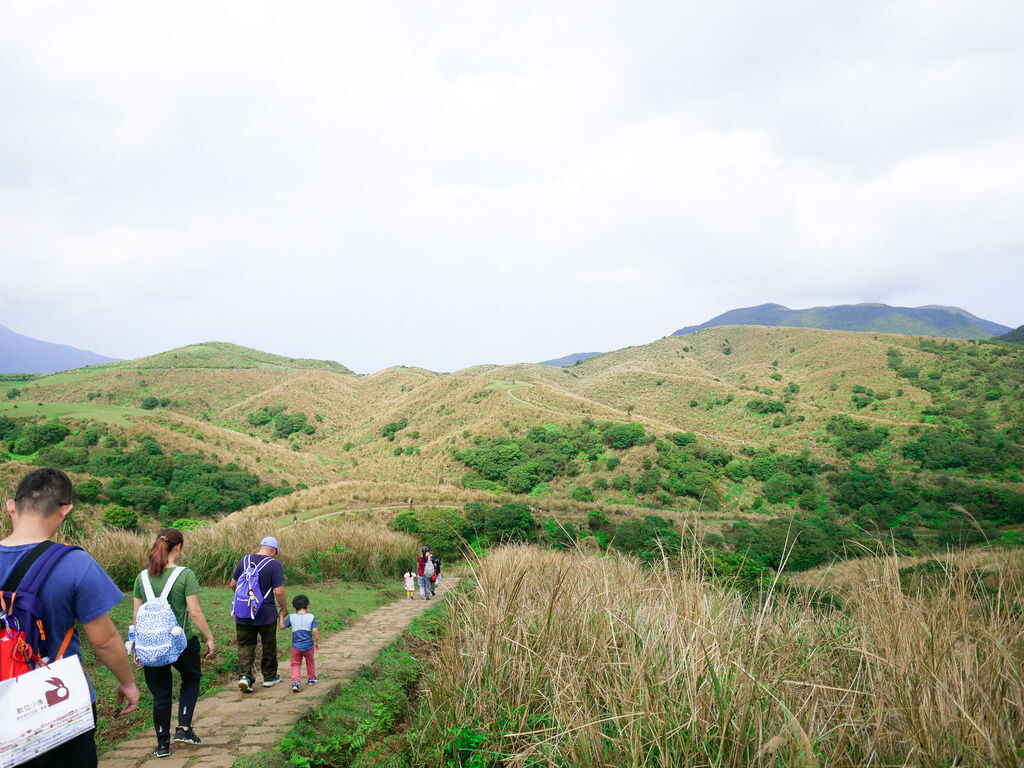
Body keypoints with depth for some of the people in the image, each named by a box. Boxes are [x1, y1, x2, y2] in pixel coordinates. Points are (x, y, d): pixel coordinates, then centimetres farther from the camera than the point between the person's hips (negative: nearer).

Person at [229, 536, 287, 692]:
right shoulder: (275, 565, -12)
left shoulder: (244, 560, 2)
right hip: (266, 614, -3)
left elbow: (233, 584, 9)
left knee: (245, 646, 10)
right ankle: (269, 677, 26)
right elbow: (279, 592, -16)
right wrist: (284, 609, 0)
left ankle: (244, 676, -7)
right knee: (269, 646, 15)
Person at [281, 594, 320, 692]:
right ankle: (311, 678, 38)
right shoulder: (311, 617, -6)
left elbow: (282, 626, 6)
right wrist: (317, 642, 0)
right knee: (310, 662, 24)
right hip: (308, 646, 0)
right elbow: (315, 631, -12)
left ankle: (296, 681, -9)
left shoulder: (291, 617, -2)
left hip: (296, 647, 0)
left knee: (295, 665, 10)